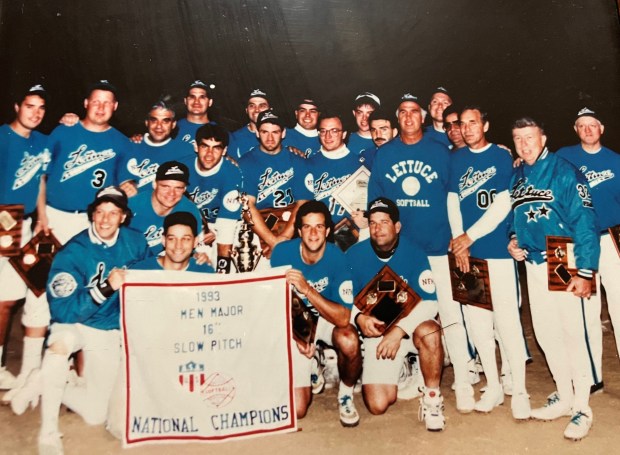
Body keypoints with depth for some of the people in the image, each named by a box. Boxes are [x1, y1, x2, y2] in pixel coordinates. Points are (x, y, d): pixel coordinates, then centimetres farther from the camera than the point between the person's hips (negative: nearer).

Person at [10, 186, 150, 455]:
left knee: (96, 414, -2)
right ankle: (48, 433, -18)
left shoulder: (135, 242, -10)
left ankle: (43, 383, 24)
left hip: (110, 332, 3)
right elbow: (62, 312, -28)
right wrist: (105, 288, -39)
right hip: (73, 324, -2)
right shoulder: (72, 253, -20)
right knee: (61, 341, -40)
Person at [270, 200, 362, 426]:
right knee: (297, 409, -8)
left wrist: (307, 289, -41)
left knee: (349, 342, -37)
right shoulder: (283, 252, -19)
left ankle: (346, 394, -5)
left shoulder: (337, 258, -24)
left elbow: (343, 318, -30)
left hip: (328, 317, 0)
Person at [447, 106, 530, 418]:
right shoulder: (456, 159, 12)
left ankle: (519, 390, 9)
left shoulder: (502, 157, 0)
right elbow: (452, 201, 7)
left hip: (498, 249, -4)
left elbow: (503, 204, -8)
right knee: (476, 320, 7)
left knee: (507, 319, -4)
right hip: (466, 252, 4)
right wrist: (458, 241, -6)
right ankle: (493, 386, 20)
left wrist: (469, 236, -10)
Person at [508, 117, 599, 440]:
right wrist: (513, 239, 1)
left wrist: (585, 272, -20)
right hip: (533, 265, 6)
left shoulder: (564, 172, -11)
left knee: (573, 335, -1)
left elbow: (585, 223, -16)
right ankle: (564, 397, 30)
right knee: (545, 334, 13)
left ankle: (582, 408, 15)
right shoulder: (516, 177, 9)